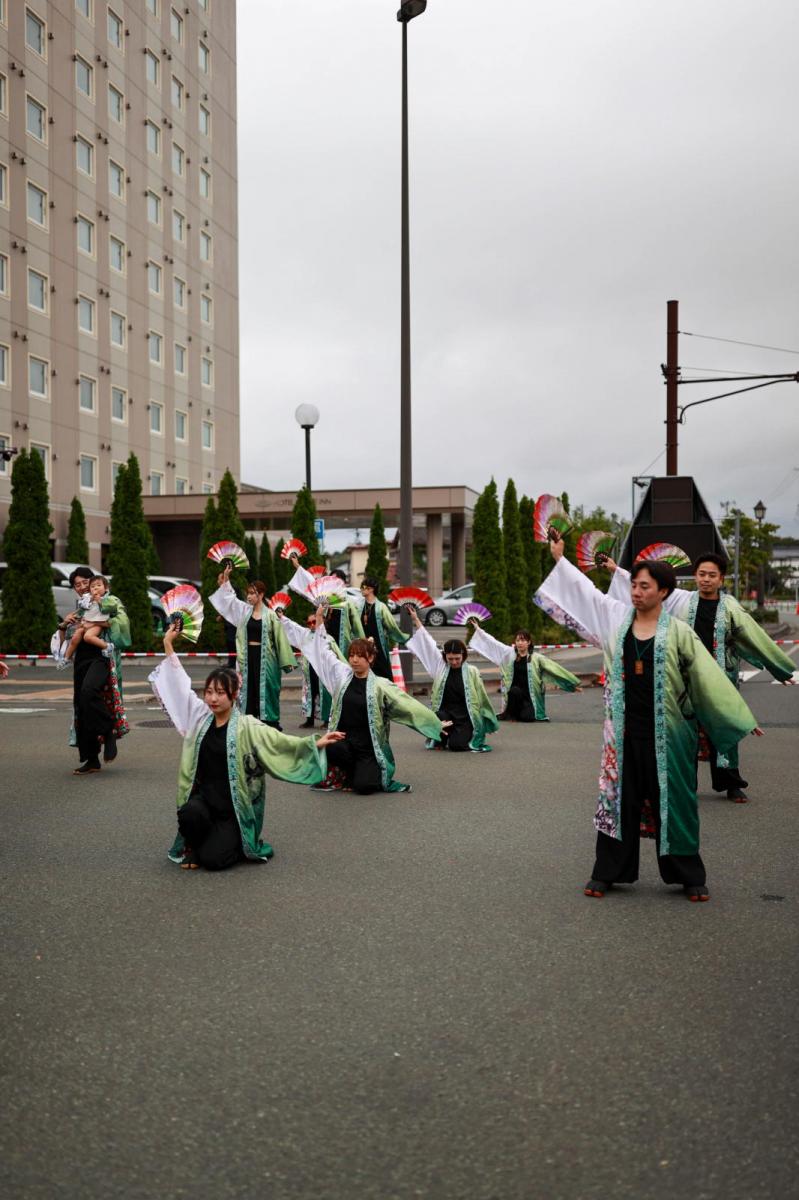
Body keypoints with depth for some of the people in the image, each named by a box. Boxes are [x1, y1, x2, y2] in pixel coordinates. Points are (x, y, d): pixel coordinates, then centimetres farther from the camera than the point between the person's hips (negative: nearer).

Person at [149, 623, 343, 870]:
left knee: (213, 859, -18)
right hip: (202, 797, 3)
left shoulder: (247, 727, -10)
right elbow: (179, 685, 6)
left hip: (233, 807, -3)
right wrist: (168, 645, 4)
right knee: (189, 815, -32)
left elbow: (281, 742, -12)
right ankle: (194, 847, 3)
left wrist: (316, 744, -24)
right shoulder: (200, 717, 1)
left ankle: (232, 841, 19)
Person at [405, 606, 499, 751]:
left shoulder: (472, 671, -3)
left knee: (456, 744, -23)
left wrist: (490, 721, 10)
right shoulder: (441, 666, 1)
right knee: (436, 718, -33)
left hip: (465, 717, -2)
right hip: (444, 714, 2)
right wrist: (416, 620, -1)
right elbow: (427, 644, 1)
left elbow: (482, 696, 4)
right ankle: (442, 738, 1)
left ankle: (464, 734, 15)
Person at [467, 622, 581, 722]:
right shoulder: (509, 654, 1)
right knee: (515, 690, -34)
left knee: (527, 717, -24)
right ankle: (510, 714, -7)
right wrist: (478, 629, 4)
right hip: (514, 693, 1)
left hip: (529, 696, -1)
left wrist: (573, 683, 1)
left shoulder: (536, 658, -3)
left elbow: (555, 669, -1)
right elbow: (493, 642, 4)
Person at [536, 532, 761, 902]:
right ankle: (608, 871, 19)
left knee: (671, 801, 6)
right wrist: (559, 557, 17)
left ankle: (689, 876, 20)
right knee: (619, 799, 8)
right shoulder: (617, 618, 4)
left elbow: (709, 676, -1)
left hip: (666, 732, -2)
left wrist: (742, 717, 2)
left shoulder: (678, 632, -4)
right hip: (624, 730, 2)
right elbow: (585, 591, 15)